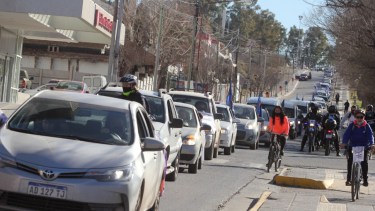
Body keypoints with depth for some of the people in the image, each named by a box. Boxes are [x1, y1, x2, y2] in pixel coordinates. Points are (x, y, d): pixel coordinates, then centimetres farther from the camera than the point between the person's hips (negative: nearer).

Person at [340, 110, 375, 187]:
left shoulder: (366, 126, 0)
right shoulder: (352, 125, 1)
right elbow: (346, 134, -7)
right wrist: (344, 143, -24)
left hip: (364, 147, -1)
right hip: (352, 146, 1)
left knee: (364, 162, -4)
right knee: (350, 162, -4)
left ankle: (365, 180, 7)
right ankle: (348, 179, 3)